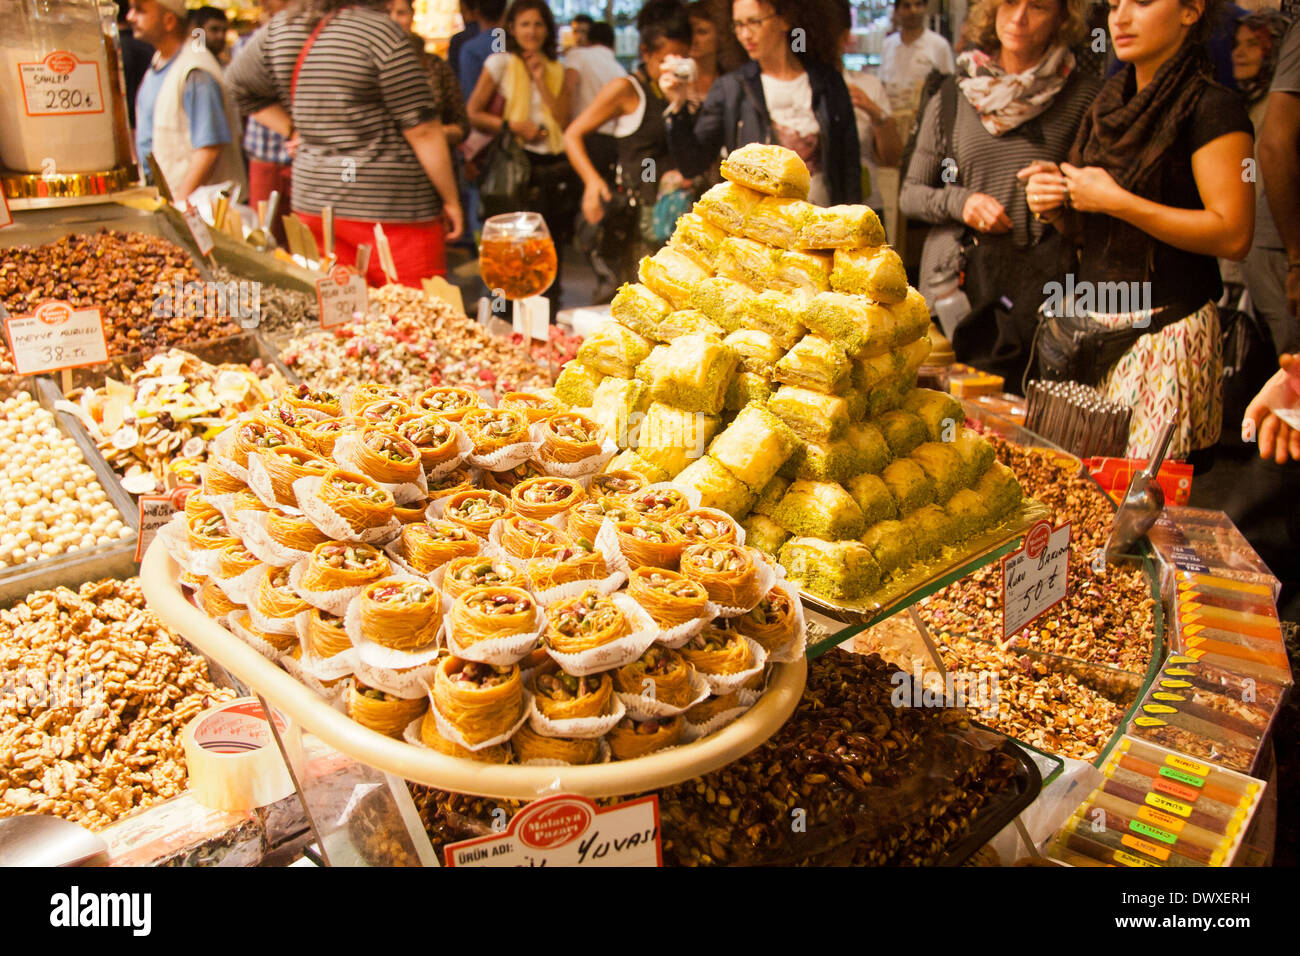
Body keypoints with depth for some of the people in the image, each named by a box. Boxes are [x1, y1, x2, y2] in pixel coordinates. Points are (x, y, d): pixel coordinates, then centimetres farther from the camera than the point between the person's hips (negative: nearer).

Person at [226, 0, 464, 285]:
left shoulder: (280, 28, 8)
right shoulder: (381, 31, -12)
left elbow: (238, 82, 24)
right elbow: (423, 130, -12)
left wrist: (295, 132, 18)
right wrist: (451, 200, -3)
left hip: (312, 199, 7)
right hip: (391, 204, -7)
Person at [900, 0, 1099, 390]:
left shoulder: (1084, 95, 3)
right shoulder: (951, 97, 10)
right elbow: (910, 195, 12)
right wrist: (959, 202, -7)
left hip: (1037, 291, -2)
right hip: (955, 282, 2)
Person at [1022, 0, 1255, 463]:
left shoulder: (1212, 108, -7)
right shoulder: (1110, 103, 15)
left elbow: (1233, 235, -16)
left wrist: (1116, 201, -16)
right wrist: (1055, 205, 0)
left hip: (1167, 332, -6)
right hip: (1091, 322, 7)